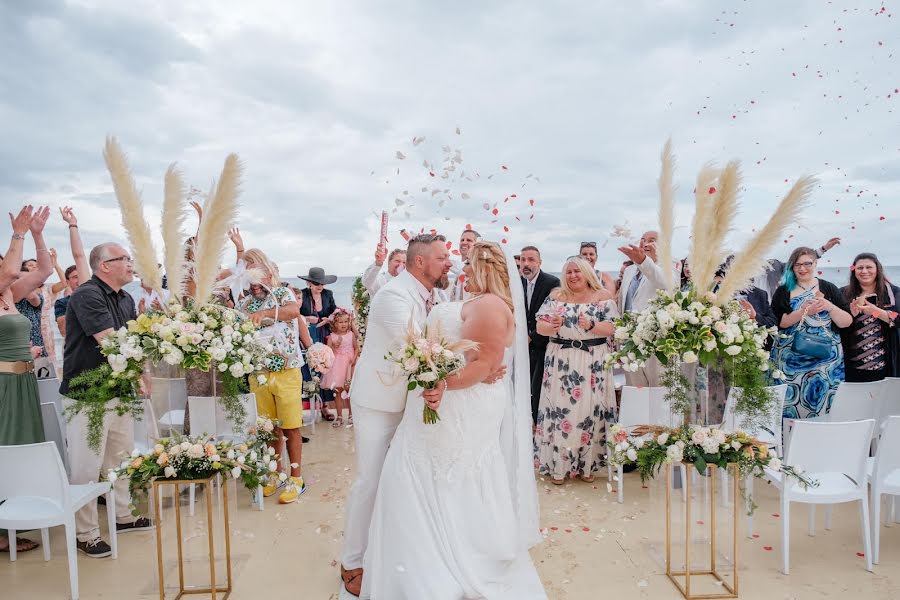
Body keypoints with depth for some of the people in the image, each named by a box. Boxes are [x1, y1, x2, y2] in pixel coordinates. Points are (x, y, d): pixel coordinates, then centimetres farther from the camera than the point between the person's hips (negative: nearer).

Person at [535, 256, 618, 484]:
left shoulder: (603, 297, 2)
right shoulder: (556, 296, 6)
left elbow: (611, 328, -6)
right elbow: (540, 327, 0)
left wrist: (591, 325, -23)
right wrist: (552, 326, -21)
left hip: (592, 362, -1)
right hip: (560, 361, 1)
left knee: (590, 409, 3)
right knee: (559, 409, 0)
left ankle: (587, 464, 16)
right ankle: (558, 465, 9)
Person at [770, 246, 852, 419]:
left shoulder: (829, 289, 8)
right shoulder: (783, 291, 6)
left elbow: (847, 322, 4)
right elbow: (778, 322, -7)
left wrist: (830, 307, -13)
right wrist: (805, 311, -17)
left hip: (825, 359, 1)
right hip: (790, 361, -1)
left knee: (822, 405, 0)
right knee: (789, 408, -2)